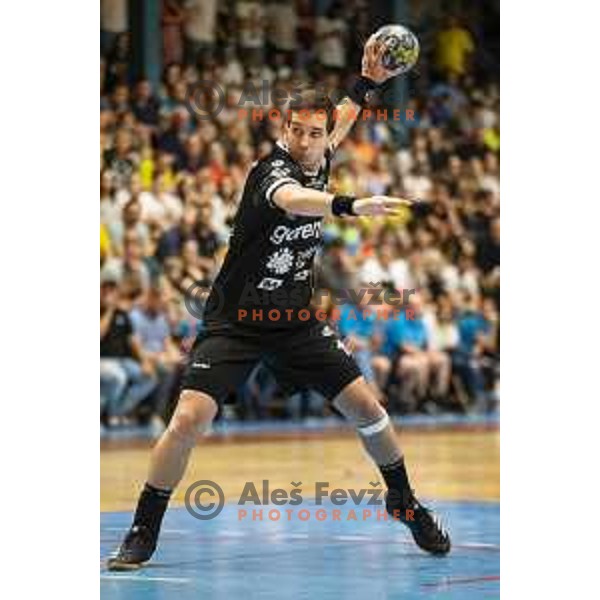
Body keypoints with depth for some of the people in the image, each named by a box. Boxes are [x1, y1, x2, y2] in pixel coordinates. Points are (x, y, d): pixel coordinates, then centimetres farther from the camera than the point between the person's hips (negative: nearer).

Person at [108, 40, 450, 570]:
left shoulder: (318, 162, 1)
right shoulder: (272, 169, -20)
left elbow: (337, 126, 27)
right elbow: (293, 200, -47)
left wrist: (366, 84, 17)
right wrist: (351, 206, -63)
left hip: (297, 322, 6)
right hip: (235, 322, -6)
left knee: (365, 406, 1)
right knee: (190, 418, -18)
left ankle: (404, 503, 25)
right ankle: (143, 535, -3)